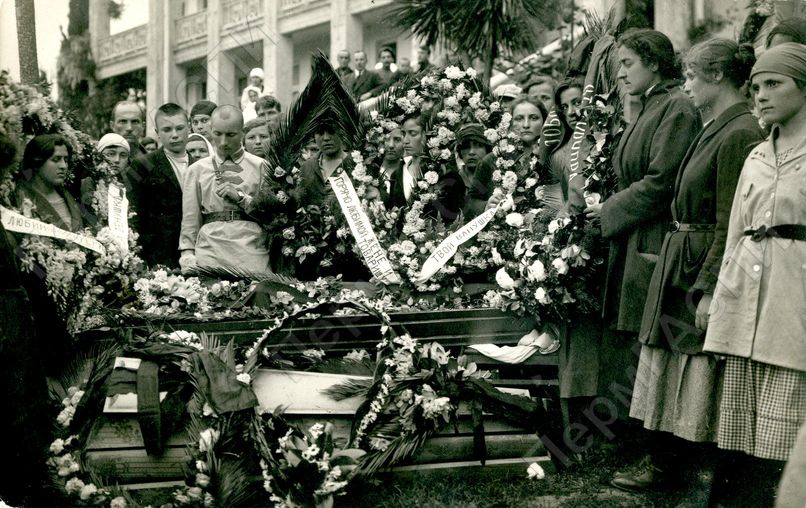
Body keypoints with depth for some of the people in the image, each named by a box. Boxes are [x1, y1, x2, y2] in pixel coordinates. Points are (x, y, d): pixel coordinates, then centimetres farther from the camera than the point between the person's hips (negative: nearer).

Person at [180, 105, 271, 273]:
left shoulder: (259, 166, 10)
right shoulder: (198, 169, 14)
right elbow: (190, 218, 12)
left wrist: (241, 197, -5)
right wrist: (187, 254, 2)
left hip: (250, 246, -1)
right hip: (210, 246, 1)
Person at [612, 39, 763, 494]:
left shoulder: (740, 133, -16)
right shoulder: (715, 129, 12)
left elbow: (730, 223, -20)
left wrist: (710, 289, -22)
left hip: (708, 266, -10)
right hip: (680, 264, 10)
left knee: (705, 383, -1)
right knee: (671, 374, 15)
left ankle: (712, 477, 9)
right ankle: (664, 463, 26)